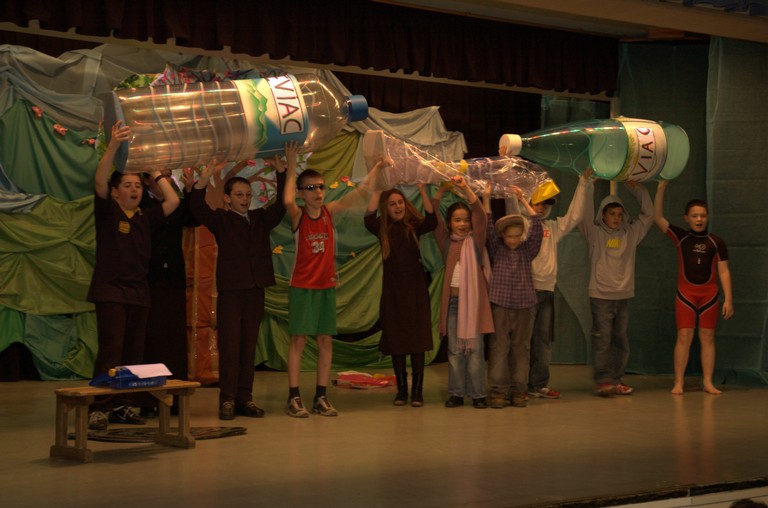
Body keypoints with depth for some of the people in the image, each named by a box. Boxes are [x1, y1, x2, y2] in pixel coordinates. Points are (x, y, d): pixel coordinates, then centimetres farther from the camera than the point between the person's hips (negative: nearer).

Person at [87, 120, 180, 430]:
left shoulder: (146, 219, 14)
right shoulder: (107, 211, 1)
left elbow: (173, 201, 7)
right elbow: (99, 181, -14)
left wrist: (155, 172, 11)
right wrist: (114, 146, -26)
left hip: (139, 293, 6)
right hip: (110, 291, -6)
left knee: (133, 353, 4)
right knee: (110, 350, -13)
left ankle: (121, 406, 10)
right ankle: (98, 408, -12)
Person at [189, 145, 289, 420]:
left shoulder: (261, 218, 15)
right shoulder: (220, 219, 4)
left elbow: (282, 203, 10)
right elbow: (198, 208, -12)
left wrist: (283, 171, -1)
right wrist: (203, 180, -27)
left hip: (256, 289, 4)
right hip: (230, 289, -4)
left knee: (249, 345, 5)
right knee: (229, 345, -4)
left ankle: (245, 398, 8)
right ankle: (227, 399, -2)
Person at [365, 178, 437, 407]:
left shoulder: (414, 226, 0)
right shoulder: (382, 229, 1)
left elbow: (431, 222, -20)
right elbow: (368, 220, -20)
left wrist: (423, 191, -24)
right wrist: (377, 191, -21)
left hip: (415, 288, -1)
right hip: (392, 289, 1)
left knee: (417, 339, -1)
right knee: (396, 340, 4)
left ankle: (417, 390, 5)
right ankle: (401, 389, 14)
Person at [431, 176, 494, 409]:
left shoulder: (475, 241, 3)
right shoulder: (446, 242, 8)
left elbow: (480, 215, -10)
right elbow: (433, 217, 0)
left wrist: (465, 189, -18)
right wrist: (442, 190, -9)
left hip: (473, 299, -2)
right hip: (452, 300, 2)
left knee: (475, 348, 0)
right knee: (454, 350, 6)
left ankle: (478, 394, 6)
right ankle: (456, 393, 12)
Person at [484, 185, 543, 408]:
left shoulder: (527, 250, 8)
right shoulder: (496, 250, 5)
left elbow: (537, 227, -1)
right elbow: (489, 228, -7)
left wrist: (523, 201, -3)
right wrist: (486, 199, -16)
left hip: (524, 305, 2)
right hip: (500, 304, -2)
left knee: (521, 348, 5)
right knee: (499, 347, -1)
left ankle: (518, 390, 11)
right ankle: (498, 389, 2)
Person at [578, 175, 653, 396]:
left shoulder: (631, 234, 11)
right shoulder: (595, 233, 1)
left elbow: (648, 214, 12)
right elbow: (584, 213, -10)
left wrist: (638, 188, 6)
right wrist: (590, 184, -13)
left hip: (624, 295, 4)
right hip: (600, 295, -4)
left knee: (620, 340, 7)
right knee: (602, 339, -6)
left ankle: (616, 380, 13)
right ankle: (603, 381, -5)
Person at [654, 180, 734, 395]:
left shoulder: (716, 242, 1)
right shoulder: (681, 237, 1)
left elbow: (724, 271, 2)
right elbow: (658, 217, -5)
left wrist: (728, 299, -4)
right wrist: (661, 188, -12)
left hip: (709, 294, 1)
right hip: (685, 294, -1)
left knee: (707, 337, 6)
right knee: (684, 337, -3)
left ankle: (708, 382, 10)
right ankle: (678, 383, -1)